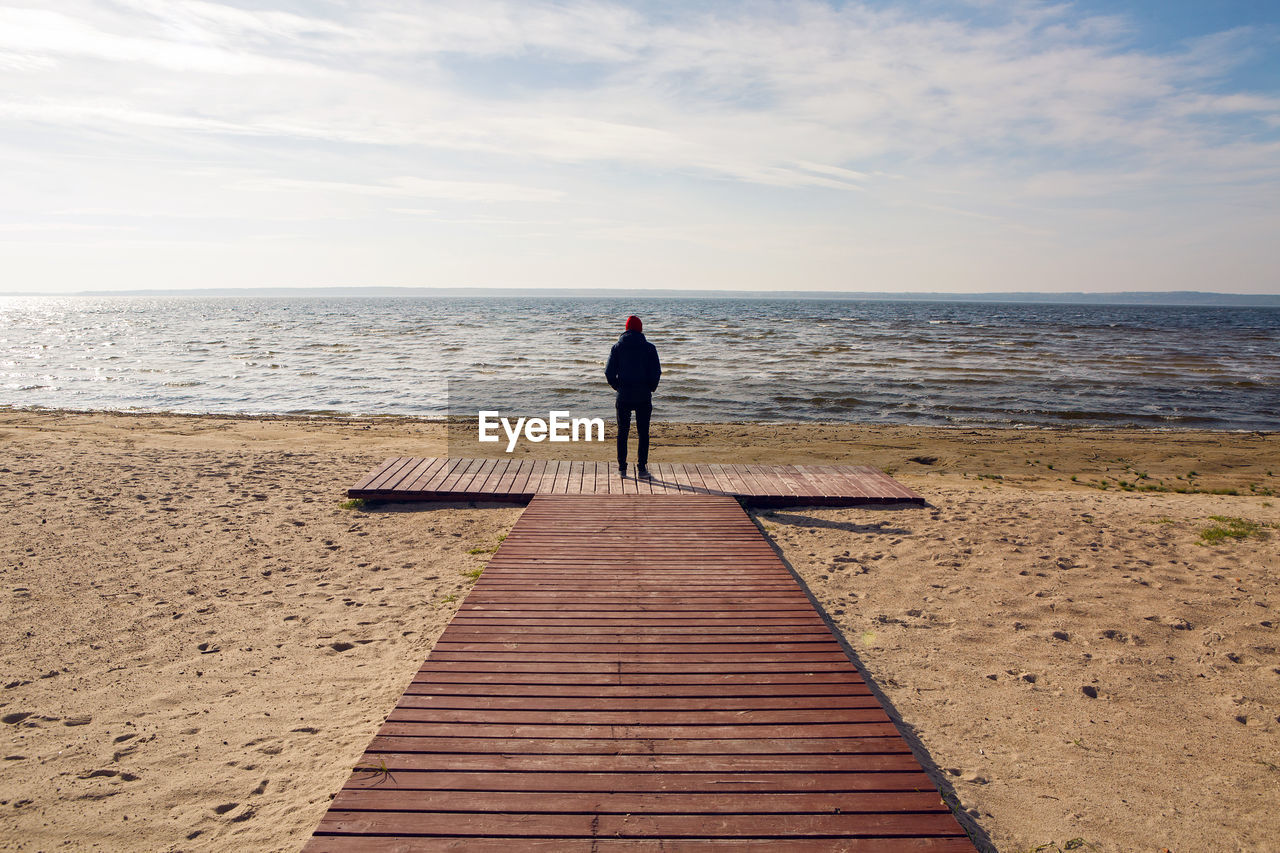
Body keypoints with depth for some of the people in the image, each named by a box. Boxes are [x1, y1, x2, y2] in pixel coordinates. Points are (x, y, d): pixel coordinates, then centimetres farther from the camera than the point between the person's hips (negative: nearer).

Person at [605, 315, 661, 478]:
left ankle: (622, 468, 10)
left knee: (622, 432, 9)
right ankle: (641, 468, 4)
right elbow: (656, 372, -6)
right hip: (643, 397, -1)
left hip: (623, 396, 1)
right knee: (643, 433, 6)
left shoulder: (617, 347, 0)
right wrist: (650, 388, 9)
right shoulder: (649, 348, -2)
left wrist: (617, 387, 10)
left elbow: (609, 372, -4)